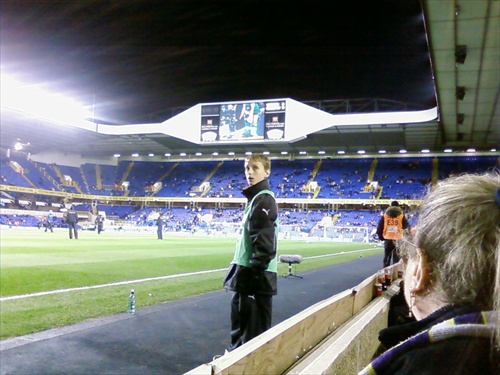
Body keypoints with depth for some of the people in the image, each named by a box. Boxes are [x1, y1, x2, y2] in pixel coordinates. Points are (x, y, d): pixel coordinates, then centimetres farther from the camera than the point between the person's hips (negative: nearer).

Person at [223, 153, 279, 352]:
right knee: (241, 315, 21)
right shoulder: (255, 198, 17)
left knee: (256, 324, -3)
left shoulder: (263, 200, -15)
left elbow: (264, 242, -23)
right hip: (248, 270, 11)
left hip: (257, 274, -11)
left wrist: (255, 272, -23)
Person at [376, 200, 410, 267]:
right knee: (396, 258, 5)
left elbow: (379, 227, 1)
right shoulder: (401, 215, -1)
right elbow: (407, 226, -5)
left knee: (386, 257, 12)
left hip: (387, 239, 2)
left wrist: (381, 237, 9)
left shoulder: (385, 215, 4)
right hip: (397, 240, -2)